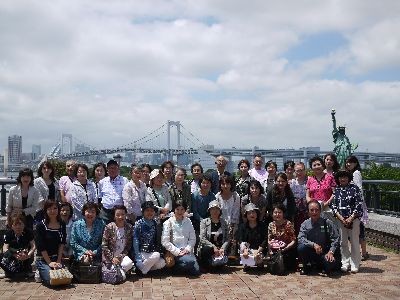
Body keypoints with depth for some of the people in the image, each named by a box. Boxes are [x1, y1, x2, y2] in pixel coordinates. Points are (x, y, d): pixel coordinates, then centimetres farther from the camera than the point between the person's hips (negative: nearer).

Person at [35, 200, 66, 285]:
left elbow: (62, 244, 4)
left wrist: (59, 261, -5)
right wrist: (49, 263, -11)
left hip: (56, 258, 4)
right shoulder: (41, 225, -8)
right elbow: (41, 247, -9)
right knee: (51, 280, -24)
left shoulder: (62, 225, 5)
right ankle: (40, 274, 12)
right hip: (43, 259, -4)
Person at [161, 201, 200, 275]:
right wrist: (177, 251, -13)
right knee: (190, 261, -31)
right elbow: (165, 242, -6)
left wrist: (187, 249, -7)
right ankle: (176, 266, -2)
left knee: (196, 271, -16)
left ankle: (181, 266, 10)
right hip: (175, 253, -4)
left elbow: (193, 238, 10)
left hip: (187, 251, 4)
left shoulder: (188, 222, 12)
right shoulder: (168, 223, 0)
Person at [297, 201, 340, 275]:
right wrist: (313, 245, -27)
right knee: (301, 248, -29)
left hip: (325, 253, -1)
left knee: (330, 262, -33)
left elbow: (335, 239, -6)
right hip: (311, 252, 1)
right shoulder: (305, 224, -3)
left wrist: (331, 252, -19)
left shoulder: (327, 223, -6)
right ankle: (307, 267, 1)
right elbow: (300, 239, -13)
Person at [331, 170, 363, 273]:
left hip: (353, 219, -3)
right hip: (340, 219, 3)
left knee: (354, 242, 1)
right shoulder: (336, 190, 6)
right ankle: (345, 263, 16)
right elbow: (334, 206, 3)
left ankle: (354, 265, 9)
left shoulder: (354, 188, -3)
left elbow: (359, 205, -7)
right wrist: (341, 218, -9)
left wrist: (350, 218, -13)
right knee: (343, 242, 7)